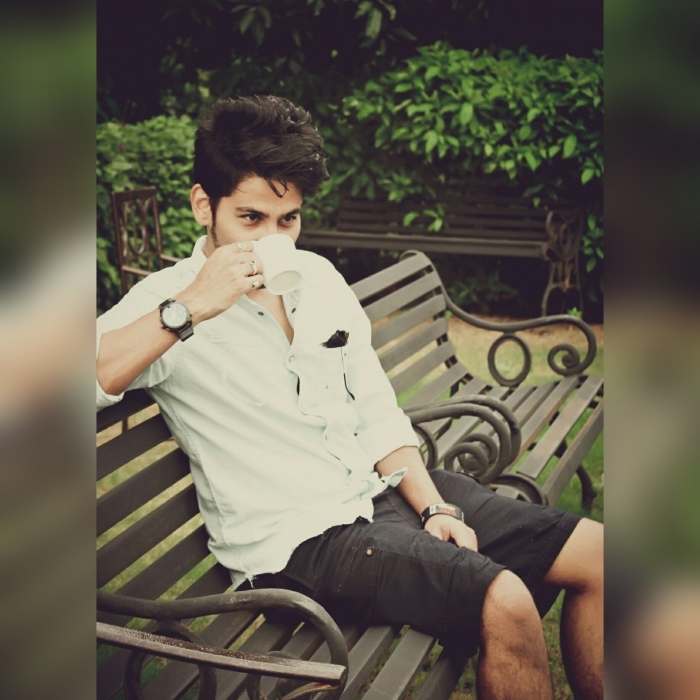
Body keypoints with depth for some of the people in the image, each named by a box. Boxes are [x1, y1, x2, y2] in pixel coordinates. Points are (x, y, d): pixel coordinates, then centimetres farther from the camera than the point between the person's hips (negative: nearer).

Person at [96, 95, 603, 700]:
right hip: (296, 537, -7)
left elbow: (377, 415, 12)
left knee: (597, 554, -1)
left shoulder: (319, 277, 10)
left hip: (386, 490, 7)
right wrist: (188, 309, -30)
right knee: (505, 603, -26)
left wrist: (435, 508, -1)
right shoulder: (167, 304, -8)